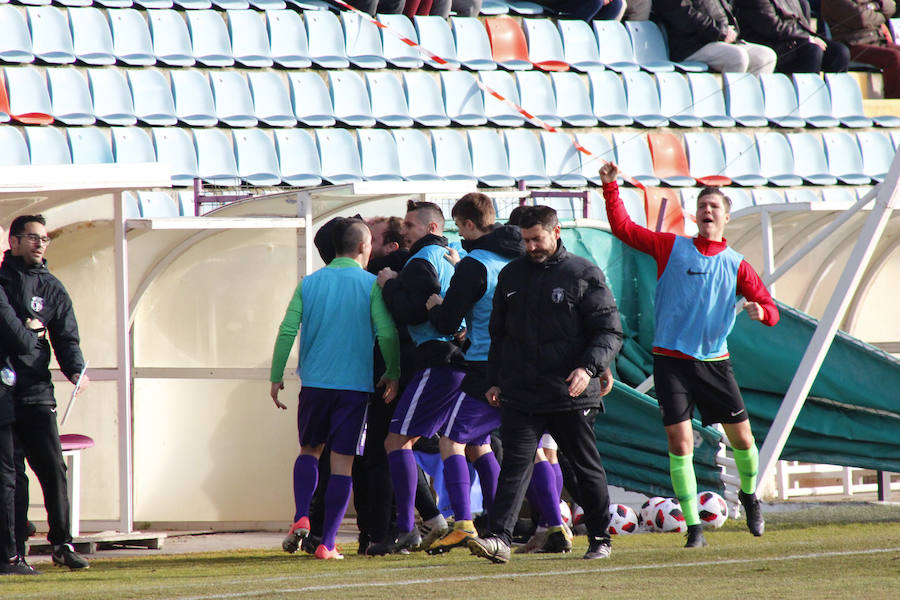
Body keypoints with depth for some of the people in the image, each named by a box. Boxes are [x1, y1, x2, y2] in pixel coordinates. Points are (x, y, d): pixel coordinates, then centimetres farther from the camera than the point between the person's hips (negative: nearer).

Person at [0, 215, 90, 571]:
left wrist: (75, 369, -11)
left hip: (36, 394, 2)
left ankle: (62, 543, 6)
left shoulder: (51, 288, 12)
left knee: (53, 468, -4)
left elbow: (66, 338, 8)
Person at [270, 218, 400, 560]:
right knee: (342, 463, 2)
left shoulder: (310, 283, 5)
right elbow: (387, 333, -10)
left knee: (309, 450, 20)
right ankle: (327, 543, 0)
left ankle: (301, 519, -2)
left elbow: (287, 331, -1)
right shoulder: (371, 285, -3)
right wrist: (393, 374, 4)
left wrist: (276, 378, 6)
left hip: (314, 383, 2)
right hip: (355, 385, -2)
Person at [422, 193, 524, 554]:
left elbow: (447, 324, -11)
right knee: (478, 443, 19)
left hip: (486, 370, -8)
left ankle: (462, 524, -18)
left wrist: (434, 307, 12)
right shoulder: (518, 260, 10)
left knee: (452, 441, -4)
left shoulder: (474, 266, -12)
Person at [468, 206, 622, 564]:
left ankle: (600, 537, 23)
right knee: (515, 464, -9)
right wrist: (495, 381, 15)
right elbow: (498, 333, 22)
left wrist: (590, 367, -21)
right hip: (520, 394, 3)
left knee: (587, 467, 9)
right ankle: (500, 538, -17)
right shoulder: (511, 275, 13)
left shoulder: (584, 275, -2)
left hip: (571, 395, -3)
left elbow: (610, 332, -5)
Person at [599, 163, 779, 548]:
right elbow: (623, 228, 4)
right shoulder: (672, 248, 4)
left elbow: (771, 309, 4)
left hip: (714, 361, 2)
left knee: (742, 438, 5)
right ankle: (693, 527, -2)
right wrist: (611, 188, -7)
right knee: (679, 444, -9)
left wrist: (760, 311, -19)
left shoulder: (736, 266, 7)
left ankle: (749, 495, 36)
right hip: (671, 360, -2)